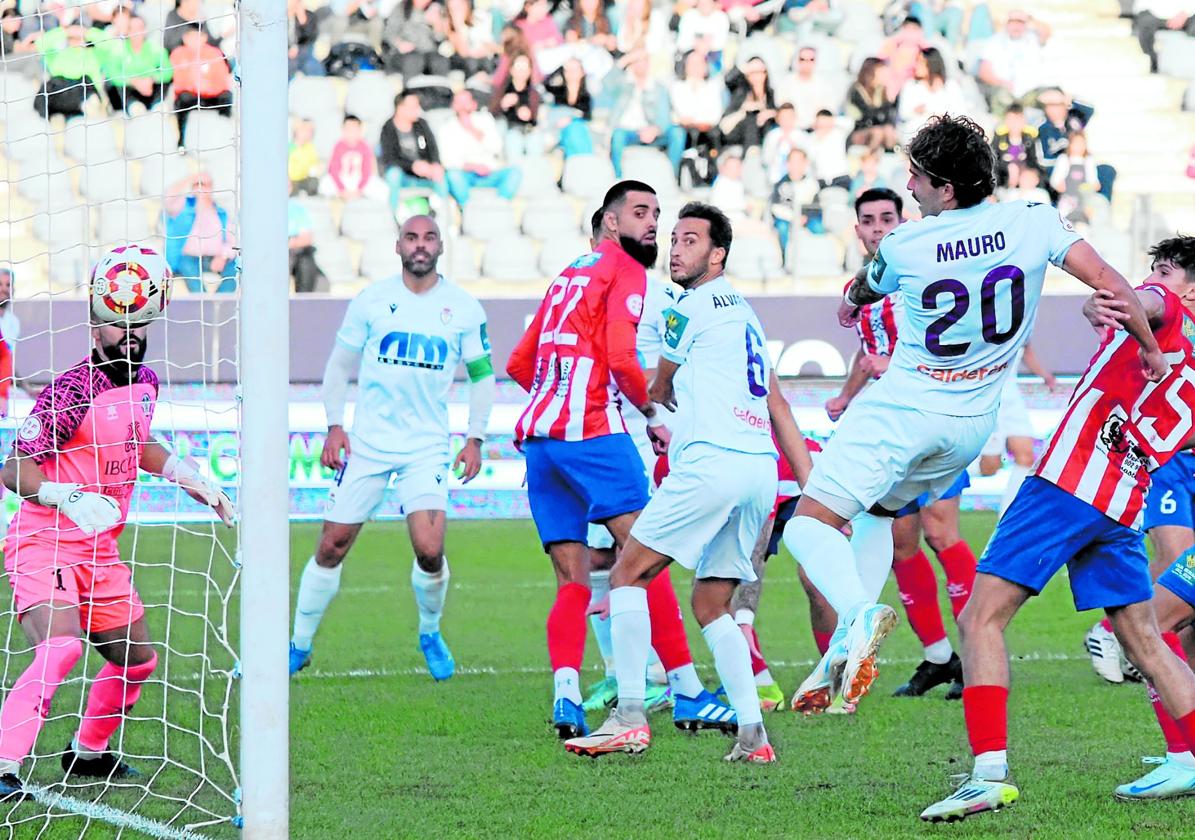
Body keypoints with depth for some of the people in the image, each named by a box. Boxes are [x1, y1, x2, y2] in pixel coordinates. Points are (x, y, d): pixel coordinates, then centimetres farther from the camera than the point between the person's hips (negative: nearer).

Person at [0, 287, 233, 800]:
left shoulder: (144, 383, 8)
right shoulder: (74, 391, -18)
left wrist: (188, 477, 23)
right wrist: (68, 497, -35)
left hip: (100, 548, 9)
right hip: (43, 542, -9)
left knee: (136, 659, 17)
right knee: (61, 647, -31)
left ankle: (88, 753, 40)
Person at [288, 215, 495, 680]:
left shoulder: (464, 308, 2)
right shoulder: (371, 301, 2)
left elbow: (481, 374, 11)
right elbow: (340, 364, 11)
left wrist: (475, 438, 4)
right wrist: (334, 425, 2)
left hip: (427, 447, -1)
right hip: (367, 444, 1)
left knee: (429, 550, -16)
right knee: (332, 547, 0)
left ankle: (430, 633, 12)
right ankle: (299, 645, 16)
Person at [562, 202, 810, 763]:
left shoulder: (693, 307, -1)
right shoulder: (743, 312, 24)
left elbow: (660, 391, 13)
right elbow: (779, 410, 25)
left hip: (713, 460, -9)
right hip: (761, 467, 9)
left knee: (628, 572, -2)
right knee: (710, 605, 13)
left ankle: (630, 716, -10)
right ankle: (752, 735, 1)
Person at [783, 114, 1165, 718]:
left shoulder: (904, 247, -13)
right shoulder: (1034, 224, -10)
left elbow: (863, 291, 11)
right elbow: (1112, 286, -10)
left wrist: (851, 302, 37)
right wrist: (1151, 350, 8)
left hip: (903, 407, -5)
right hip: (972, 424, 5)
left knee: (811, 525, -3)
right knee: (874, 514, 26)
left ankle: (859, 613, -33)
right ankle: (843, 656, 12)